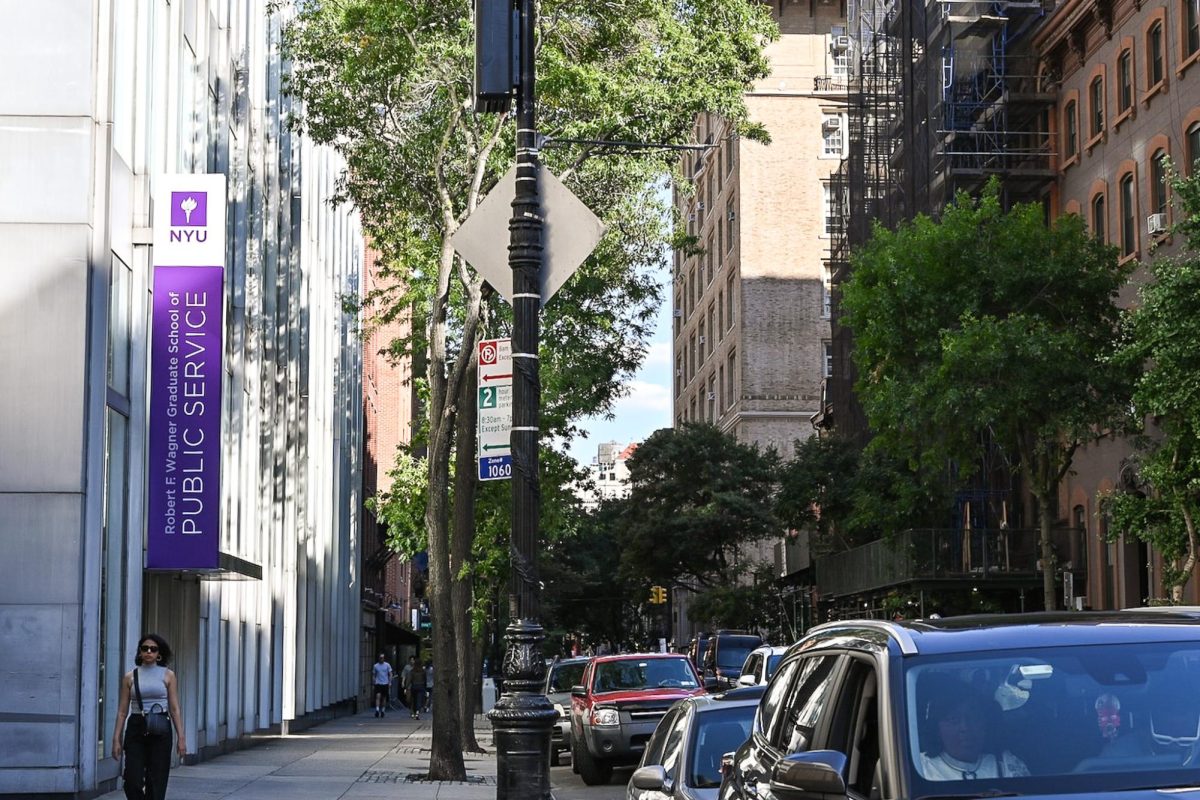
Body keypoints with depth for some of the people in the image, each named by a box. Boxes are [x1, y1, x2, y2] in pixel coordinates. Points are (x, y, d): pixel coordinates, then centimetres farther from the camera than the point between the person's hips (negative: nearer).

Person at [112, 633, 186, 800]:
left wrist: (181, 737, -5)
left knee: (156, 782, -1)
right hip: (136, 729, 1)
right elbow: (122, 711, 6)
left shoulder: (167, 675, 5)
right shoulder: (130, 677, 6)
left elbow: (175, 709, 3)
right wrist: (116, 739, 0)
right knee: (133, 781, -8)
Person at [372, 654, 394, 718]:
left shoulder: (387, 665, 2)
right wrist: (373, 683, 4)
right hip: (378, 683, -1)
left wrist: (390, 682, -4)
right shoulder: (375, 666, 4)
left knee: (384, 697, 8)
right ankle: (377, 710, -20)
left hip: (385, 683, 1)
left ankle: (383, 711, 19)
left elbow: (390, 674, 4)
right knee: (378, 696, -14)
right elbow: (373, 675, 10)